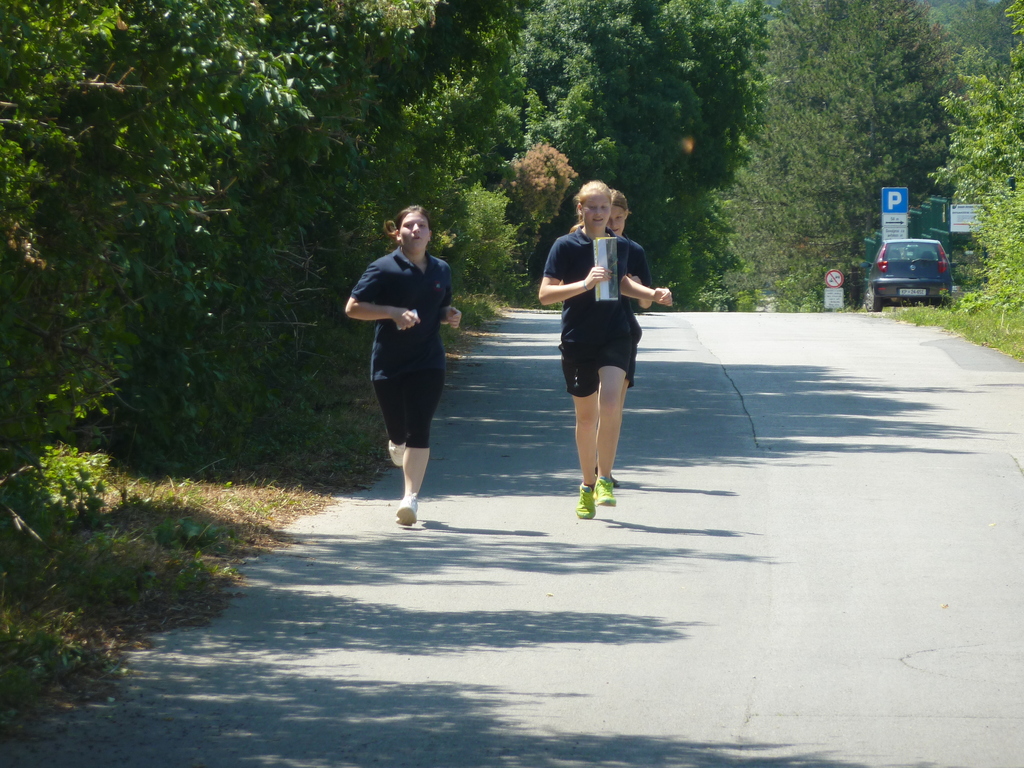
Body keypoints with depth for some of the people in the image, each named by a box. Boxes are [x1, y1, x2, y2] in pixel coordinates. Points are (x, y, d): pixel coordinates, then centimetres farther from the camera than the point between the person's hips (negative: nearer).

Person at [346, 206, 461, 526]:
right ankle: (397, 445, 47)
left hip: (427, 363, 2)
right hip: (388, 364, -2)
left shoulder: (441, 271, 9)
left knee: (418, 429, -11)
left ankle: (411, 497, -13)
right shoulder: (384, 269, -6)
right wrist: (393, 312, -21)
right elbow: (353, 307, -9)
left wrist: (450, 316, 1)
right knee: (398, 431, 9)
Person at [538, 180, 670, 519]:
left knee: (610, 402, -22)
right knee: (586, 415, 9)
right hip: (577, 339, -1)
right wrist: (585, 284, -24)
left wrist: (652, 293, 10)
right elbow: (545, 294, -11)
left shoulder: (621, 246, 6)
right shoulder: (565, 246, -5)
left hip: (615, 336, 1)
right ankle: (588, 485, 26)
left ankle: (604, 479, -11)